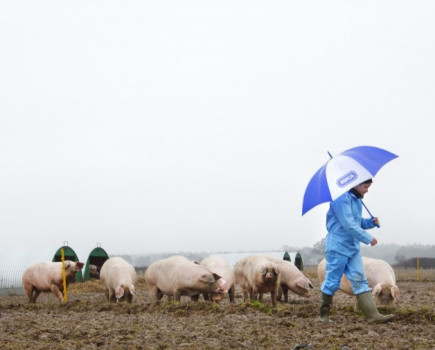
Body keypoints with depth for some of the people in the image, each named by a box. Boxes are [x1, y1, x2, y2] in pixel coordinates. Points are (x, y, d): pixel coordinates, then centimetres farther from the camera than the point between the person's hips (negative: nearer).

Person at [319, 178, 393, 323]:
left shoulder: (356, 200, 14)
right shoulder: (342, 199, -17)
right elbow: (349, 225, -23)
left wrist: (371, 222, 3)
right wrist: (368, 238, -19)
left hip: (353, 248, 9)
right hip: (338, 247, -9)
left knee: (360, 280, 1)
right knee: (332, 281, 1)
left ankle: (372, 314, -4)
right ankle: (324, 314, 14)